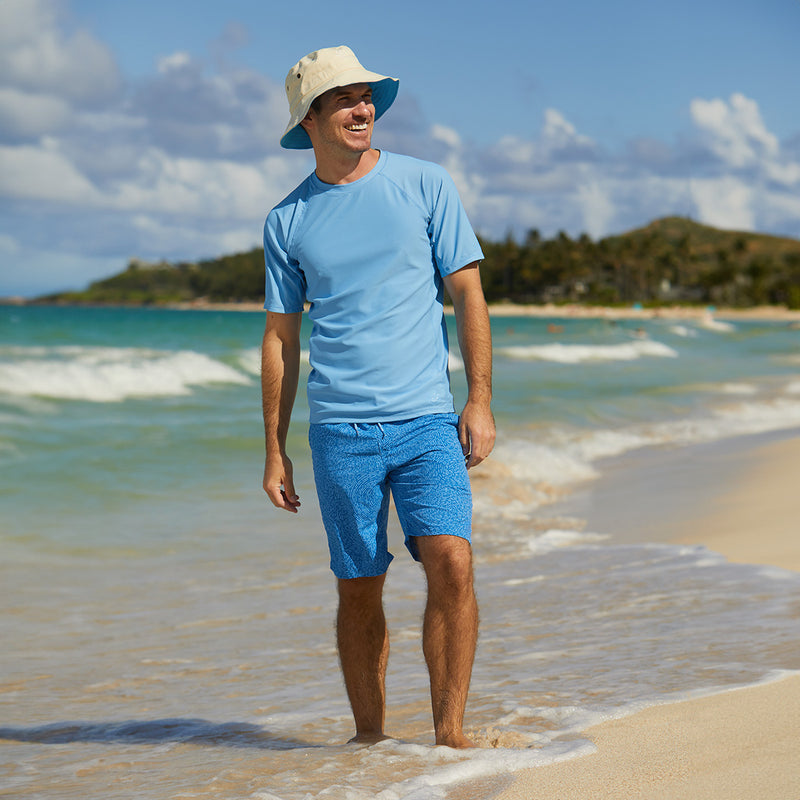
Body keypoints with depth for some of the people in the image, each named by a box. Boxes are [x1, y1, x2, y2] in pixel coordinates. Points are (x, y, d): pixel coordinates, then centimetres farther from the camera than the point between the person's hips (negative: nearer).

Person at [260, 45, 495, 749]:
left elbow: (468, 294, 4)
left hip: (427, 420, -1)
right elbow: (281, 337, 12)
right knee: (359, 589, 5)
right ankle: (369, 738, 19)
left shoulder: (426, 185, 5)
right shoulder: (288, 220, 9)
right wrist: (275, 451, 9)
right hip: (340, 428, 1)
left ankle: (450, 731, -4)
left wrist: (481, 399, -5)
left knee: (452, 563, -15)